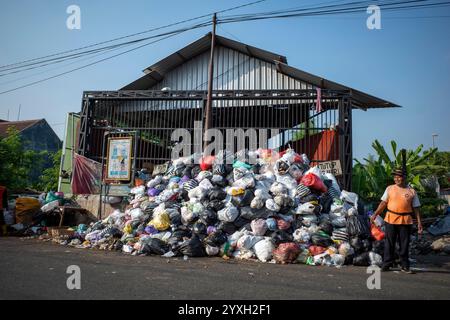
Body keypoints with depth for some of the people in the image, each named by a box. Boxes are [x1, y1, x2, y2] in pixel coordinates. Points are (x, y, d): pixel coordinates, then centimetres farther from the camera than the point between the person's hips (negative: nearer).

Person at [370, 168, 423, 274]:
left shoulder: (412, 191, 5)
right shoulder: (389, 189, 6)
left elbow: (416, 208, 6)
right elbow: (383, 203, 7)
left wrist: (419, 222, 0)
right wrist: (375, 214, 0)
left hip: (405, 221, 0)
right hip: (390, 219, 0)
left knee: (404, 245, 6)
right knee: (389, 244, 4)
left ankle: (405, 266, 18)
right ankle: (387, 264, 13)